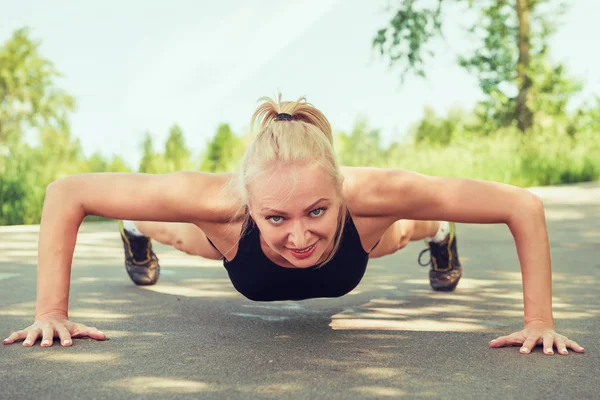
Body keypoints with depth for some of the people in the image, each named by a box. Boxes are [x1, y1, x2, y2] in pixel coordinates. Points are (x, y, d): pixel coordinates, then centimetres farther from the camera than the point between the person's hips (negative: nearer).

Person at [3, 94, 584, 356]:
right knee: (182, 233, 37)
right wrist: (51, 312, -41)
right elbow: (66, 194, -40)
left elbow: (523, 206, -41)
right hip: (235, 236, 0)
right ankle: (136, 230, 73)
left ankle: (437, 234, 75)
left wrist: (539, 321, -40)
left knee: (401, 231, 38)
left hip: (355, 235, 1)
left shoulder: (371, 194, -51)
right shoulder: (222, 203, -50)